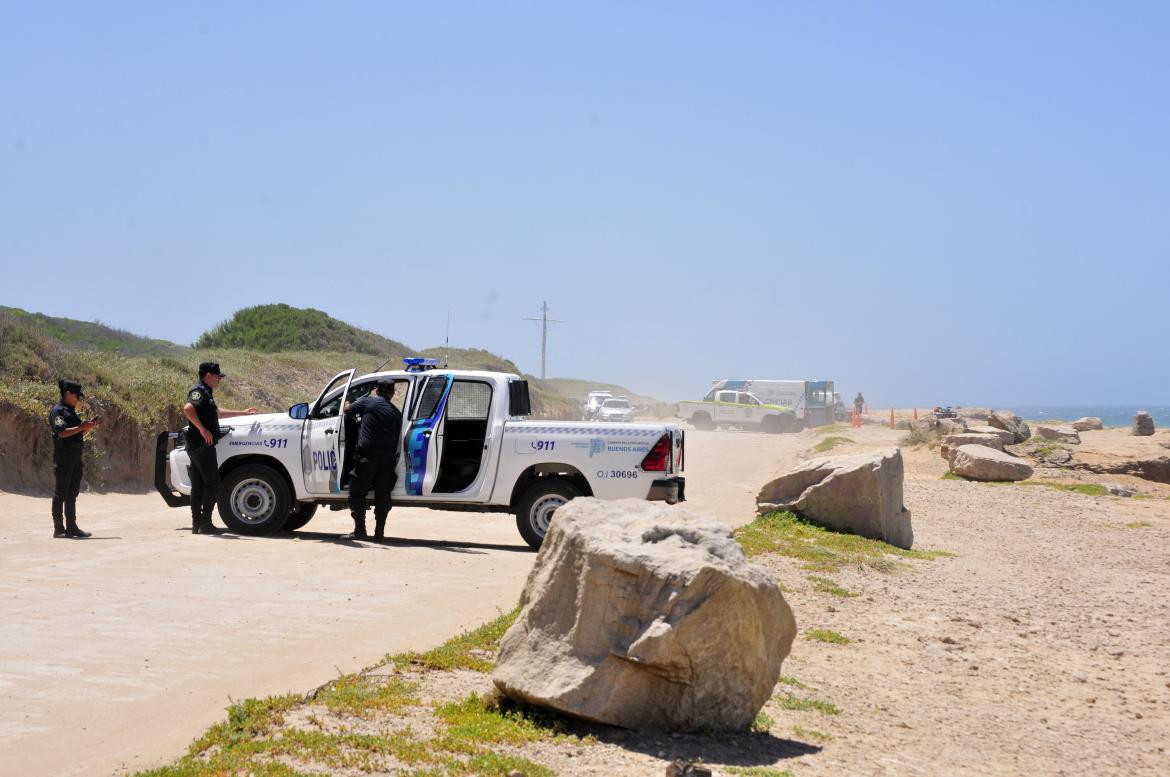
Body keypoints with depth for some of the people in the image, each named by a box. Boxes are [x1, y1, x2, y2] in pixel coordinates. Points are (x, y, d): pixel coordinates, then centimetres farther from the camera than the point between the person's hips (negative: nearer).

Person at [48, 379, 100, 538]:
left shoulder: (71, 411, 18)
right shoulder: (58, 411, -10)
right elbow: (62, 432, -21)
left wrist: (90, 426, 8)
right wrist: (83, 427, -20)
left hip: (75, 456, 9)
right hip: (63, 456, -9)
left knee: (72, 493, 10)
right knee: (61, 493, -4)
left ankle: (72, 527, 14)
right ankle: (59, 529, 0)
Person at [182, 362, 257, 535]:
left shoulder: (206, 392, 22)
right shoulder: (199, 391, -11)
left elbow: (216, 413, 36)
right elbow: (188, 408, -29)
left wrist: (243, 413, 39)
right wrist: (202, 429, -28)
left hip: (197, 447, 10)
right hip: (202, 445, -10)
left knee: (198, 485, 9)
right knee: (212, 483, -8)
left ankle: (197, 524, 10)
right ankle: (205, 523, -9)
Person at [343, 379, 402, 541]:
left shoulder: (367, 402, 4)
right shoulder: (396, 412, 14)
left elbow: (347, 408, 18)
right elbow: (397, 437, 13)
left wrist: (347, 403, 40)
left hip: (368, 455, -4)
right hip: (388, 456, 4)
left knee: (357, 492, 4)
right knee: (383, 495, 9)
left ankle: (360, 530, -3)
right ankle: (379, 532, 8)